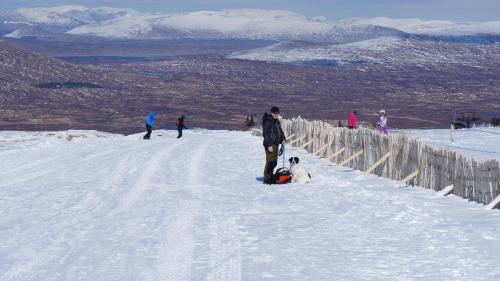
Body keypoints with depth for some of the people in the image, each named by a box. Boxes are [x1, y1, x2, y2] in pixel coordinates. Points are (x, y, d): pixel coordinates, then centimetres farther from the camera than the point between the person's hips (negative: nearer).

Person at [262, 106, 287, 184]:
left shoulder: (277, 121, 15)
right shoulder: (267, 122, -13)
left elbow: (280, 131, 26)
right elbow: (266, 134, -17)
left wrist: (283, 139, 8)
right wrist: (269, 145, -22)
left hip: (276, 144, 9)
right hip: (269, 145, -9)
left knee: (274, 162, 12)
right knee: (270, 162, -10)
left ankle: (270, 177, 21)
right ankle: (267, 179, -7)